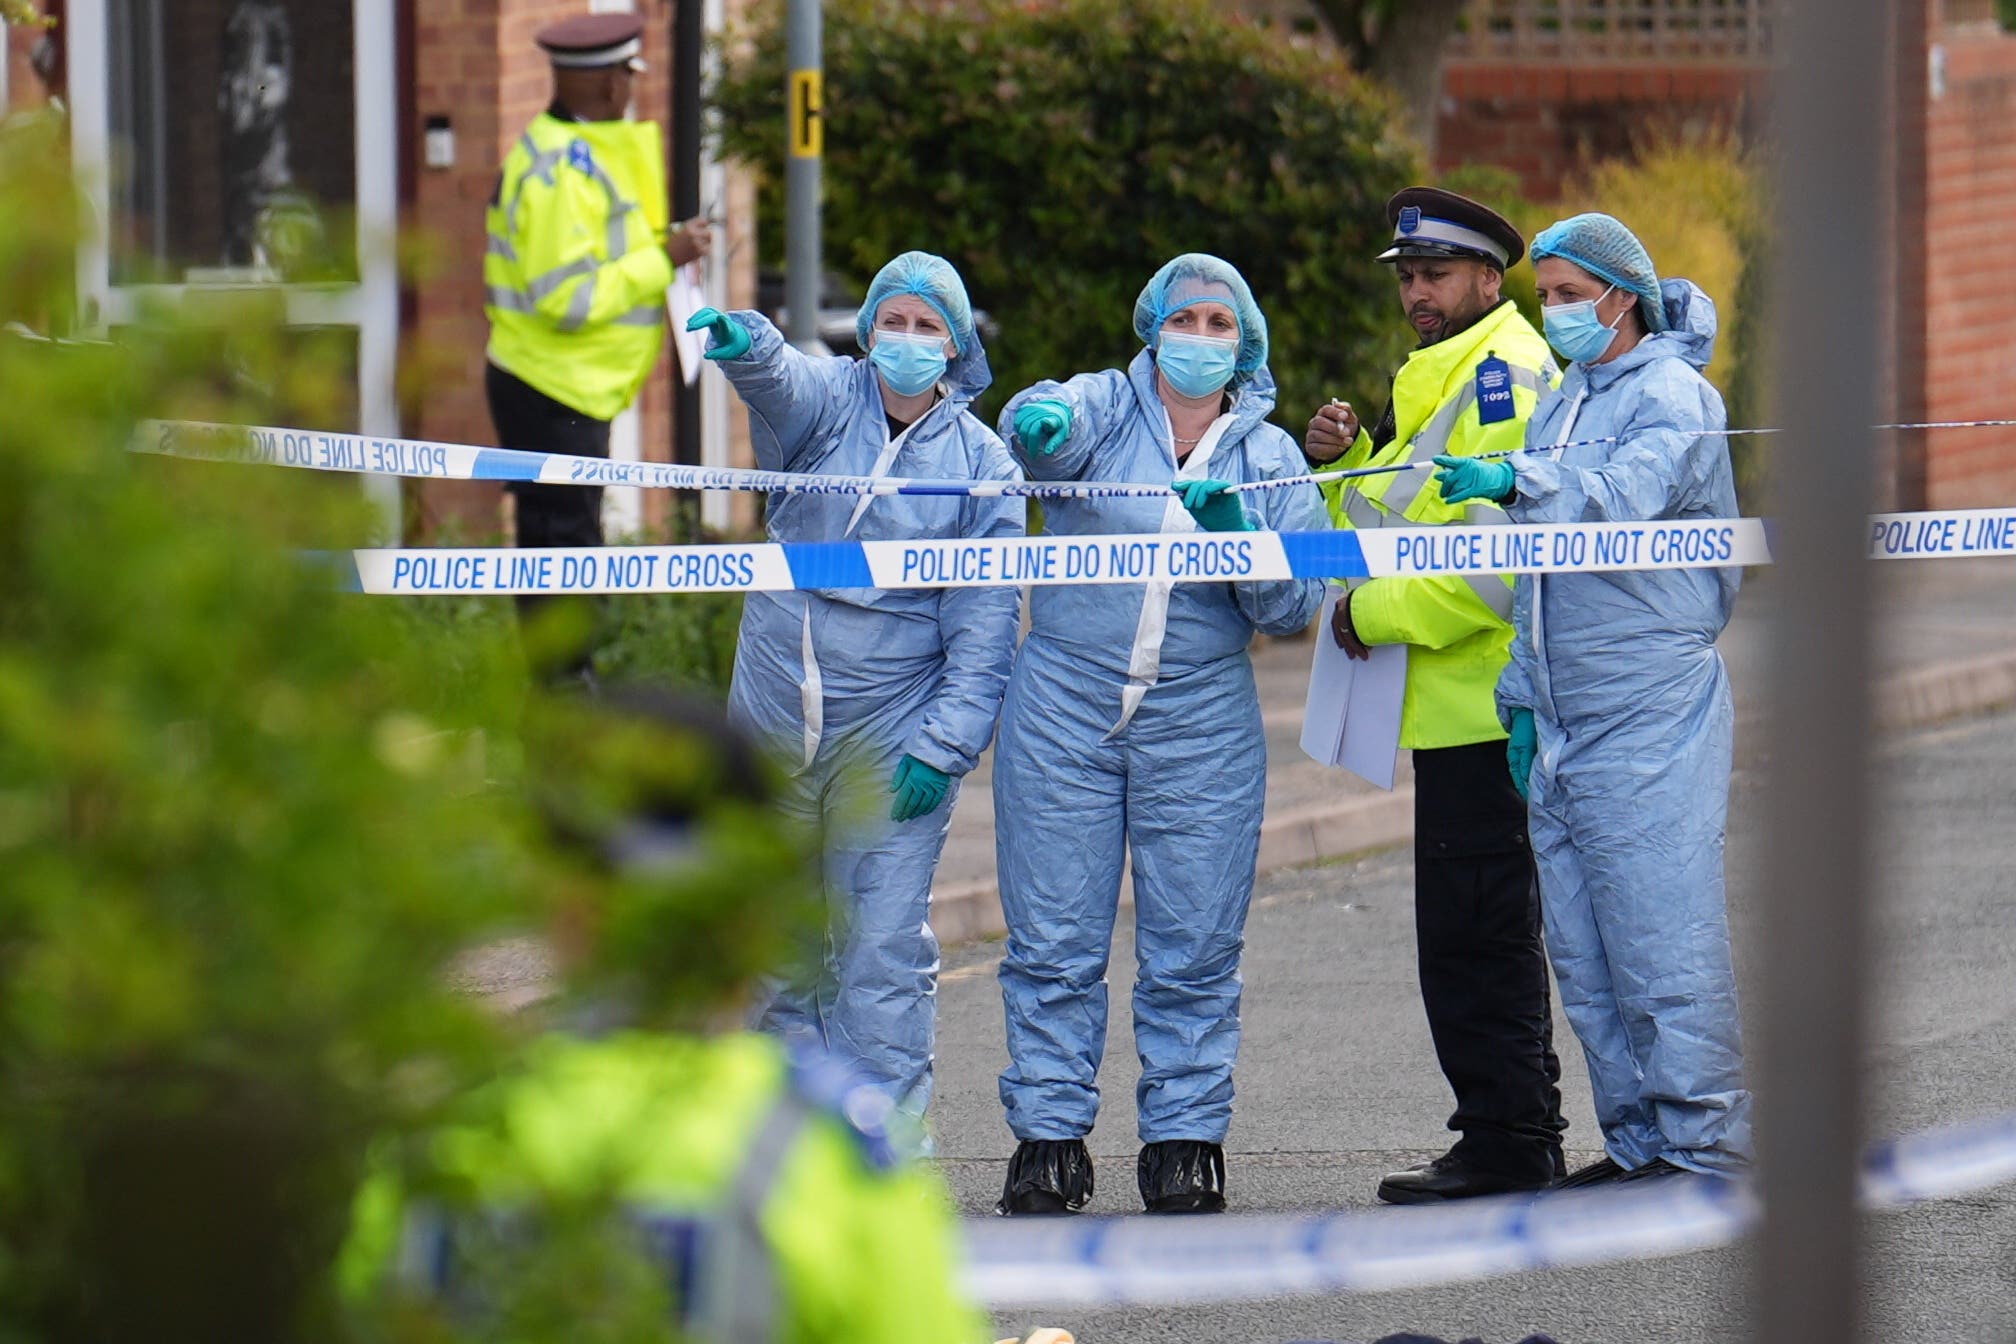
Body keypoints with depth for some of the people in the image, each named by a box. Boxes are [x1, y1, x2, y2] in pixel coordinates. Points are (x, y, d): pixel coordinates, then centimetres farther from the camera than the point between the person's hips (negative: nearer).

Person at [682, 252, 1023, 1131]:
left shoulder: (981, 462, -1)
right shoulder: (825, 399, 2)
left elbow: (985, 621, -2)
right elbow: (780, 381, -23)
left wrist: (944, 744, -11)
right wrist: (744, 344, -47)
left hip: (891, 730, -2)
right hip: (774, 716, 2)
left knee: (881, 944, -5)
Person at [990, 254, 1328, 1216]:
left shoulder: (1270, 455, 9)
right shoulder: (1104, 408, 4)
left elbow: (1295, 607, 5)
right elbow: (1047, 427, -20)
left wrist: (1237, 538, -14)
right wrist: (1039, 422, -45)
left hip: (1202, 724, 1)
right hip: (1064, 710, -1)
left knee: (1194, 950, 1)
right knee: (1053, 940, -1)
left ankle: (1183, 1138, 8)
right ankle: (1048, 1136, 4)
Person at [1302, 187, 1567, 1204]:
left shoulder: (1505, 373, -13)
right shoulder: (1438, 377, 21)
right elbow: (1388, 529, 24)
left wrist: (1378, 613, -16)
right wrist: (1343, 462, 6)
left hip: (1481, 698, -11)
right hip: (1458, 701, 11)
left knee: (1473, 932, -9)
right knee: (1479, 932, 14)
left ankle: (1506, 1143, -6)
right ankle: (1513, 1140, 20)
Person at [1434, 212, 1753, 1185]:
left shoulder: (1673, 397, -6)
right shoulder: (1560, 406, 20)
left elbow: (1624, 495, -27)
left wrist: (1516, 480, -41)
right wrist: (1523, 697, 18)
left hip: (1652, 716, -9)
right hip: (1563, 722, 9)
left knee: (1662, 938, -9)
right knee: (1583, 952, 8)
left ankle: (1704, 1148, -6)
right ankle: (1636, 1142, 14)